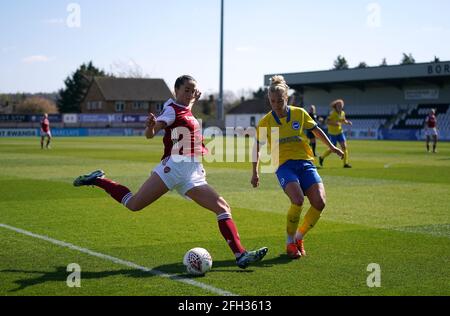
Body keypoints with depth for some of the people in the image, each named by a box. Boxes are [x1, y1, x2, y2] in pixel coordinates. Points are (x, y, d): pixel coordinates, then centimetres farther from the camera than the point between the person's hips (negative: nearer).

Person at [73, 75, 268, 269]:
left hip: (194, 176, 7)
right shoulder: (171, 110, -4)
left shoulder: (186, 110, 20)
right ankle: (97, 180, 12)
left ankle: (240, 255, -7)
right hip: (173, 167, -7)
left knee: (223, 207, -4)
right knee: (134, 204, -10)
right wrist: (150, 126, -40)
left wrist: (195, 98, 32)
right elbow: (150, 134, -19)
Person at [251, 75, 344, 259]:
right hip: (284, 166, -3)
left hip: (305, 163, 3)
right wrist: (255, 172, 11)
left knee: (319, 202, -16)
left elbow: (316, 130, 21)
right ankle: (290, 242, -7)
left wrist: (331, 147, 22)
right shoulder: (265, 122, 2)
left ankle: (299, 237, 9)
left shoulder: (299, 113, 5)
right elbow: (257, 147, 14)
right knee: (298, 200, -29)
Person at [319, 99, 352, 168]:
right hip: (333, 133, -6)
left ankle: (345, 163, -4)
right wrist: (335, 123, -36)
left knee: (344, 146, -8)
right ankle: (322, 157, 28)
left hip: (340, 132, 6)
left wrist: (348, 122, -3)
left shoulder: (342, 113, 2)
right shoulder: (333, 113, -18)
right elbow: (327, 122, -23)